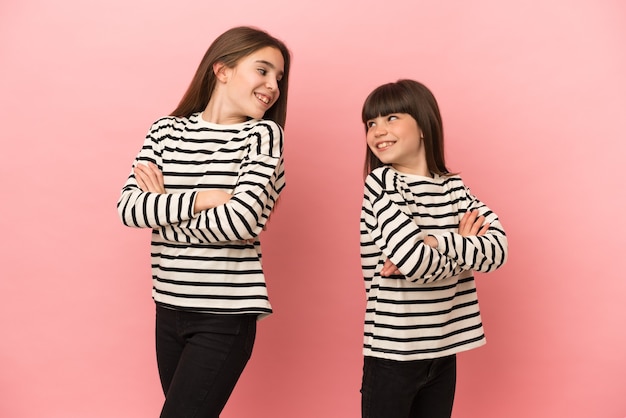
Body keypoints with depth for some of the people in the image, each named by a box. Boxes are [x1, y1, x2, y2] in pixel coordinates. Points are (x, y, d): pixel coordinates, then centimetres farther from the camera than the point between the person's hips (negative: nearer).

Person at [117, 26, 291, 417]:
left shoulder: (264, 133, -6)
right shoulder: (167, 129, 4)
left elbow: (241, 220, -20)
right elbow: (128, 207, -7)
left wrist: (162, 209, -8)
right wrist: (200, 199, -18)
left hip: (226, 314, -4)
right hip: (170, 306, 4)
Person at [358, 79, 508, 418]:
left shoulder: (452, 186, 4)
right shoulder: (381, 181, -11)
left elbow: (497, 247, -9)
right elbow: (413, 259, -23)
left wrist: (436, 244, -23)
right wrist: (462, 246, -7)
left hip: (443, 351, 5)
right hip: (394, 351, -4)